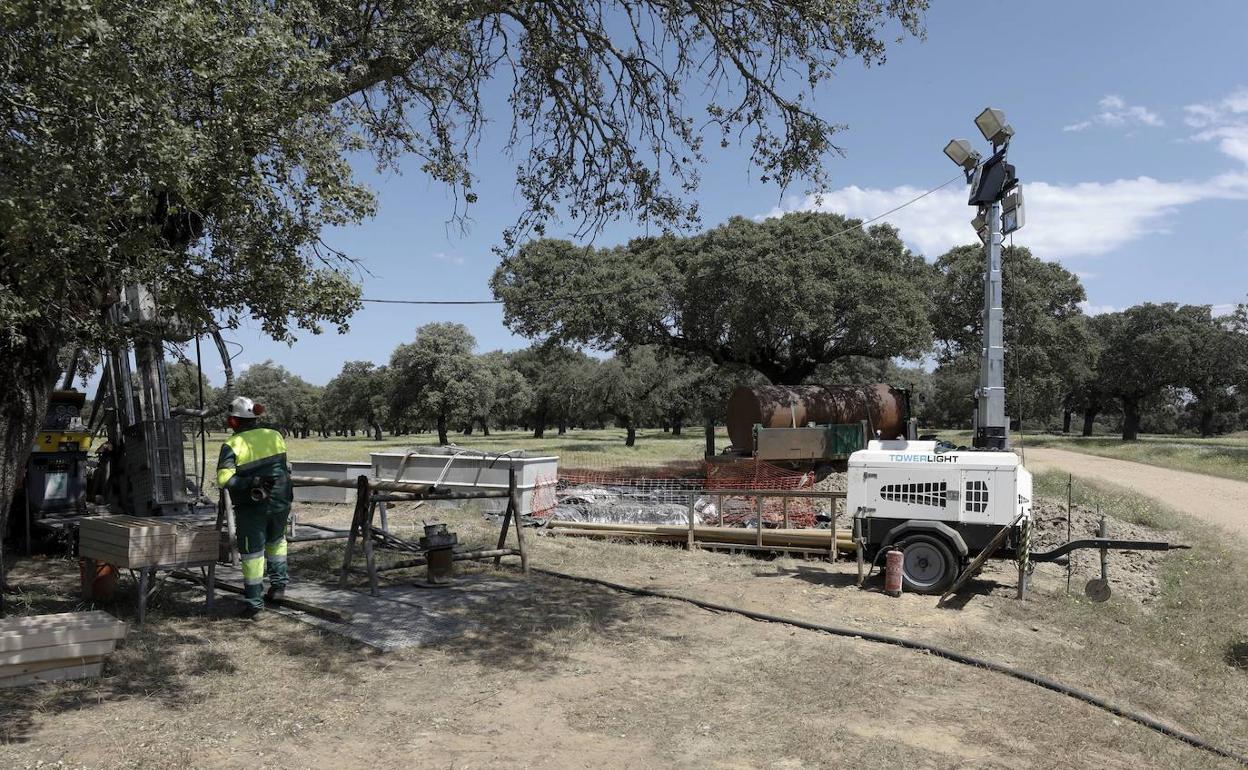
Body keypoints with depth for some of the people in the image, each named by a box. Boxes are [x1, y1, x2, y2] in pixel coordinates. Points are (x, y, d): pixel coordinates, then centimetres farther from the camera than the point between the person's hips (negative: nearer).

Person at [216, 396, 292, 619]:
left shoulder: (232, 445, -12)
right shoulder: (275, 436, 1)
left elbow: (224, 479, -22)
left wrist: (250, 482, -16)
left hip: (251, 507, -4)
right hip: (280, 502, 4)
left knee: (252, 554, 7)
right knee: (276, 541, 28)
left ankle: (254, 602, 13)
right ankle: (279, 584, 26)